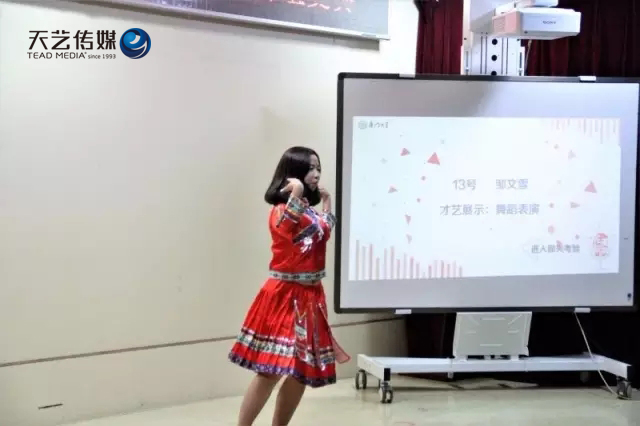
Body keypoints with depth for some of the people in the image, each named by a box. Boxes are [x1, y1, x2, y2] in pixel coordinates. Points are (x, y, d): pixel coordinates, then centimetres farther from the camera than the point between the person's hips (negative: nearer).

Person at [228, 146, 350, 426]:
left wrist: (327, 203, 29)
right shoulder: (281, 210, -13)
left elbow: (323, 233, 33)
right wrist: (296, 191, -37)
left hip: (310, 297, 9)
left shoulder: (309, 211, 12)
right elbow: (286, 226, -36)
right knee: (271, 370, -12)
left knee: (304, 371, 10)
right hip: (285, 296, -9)